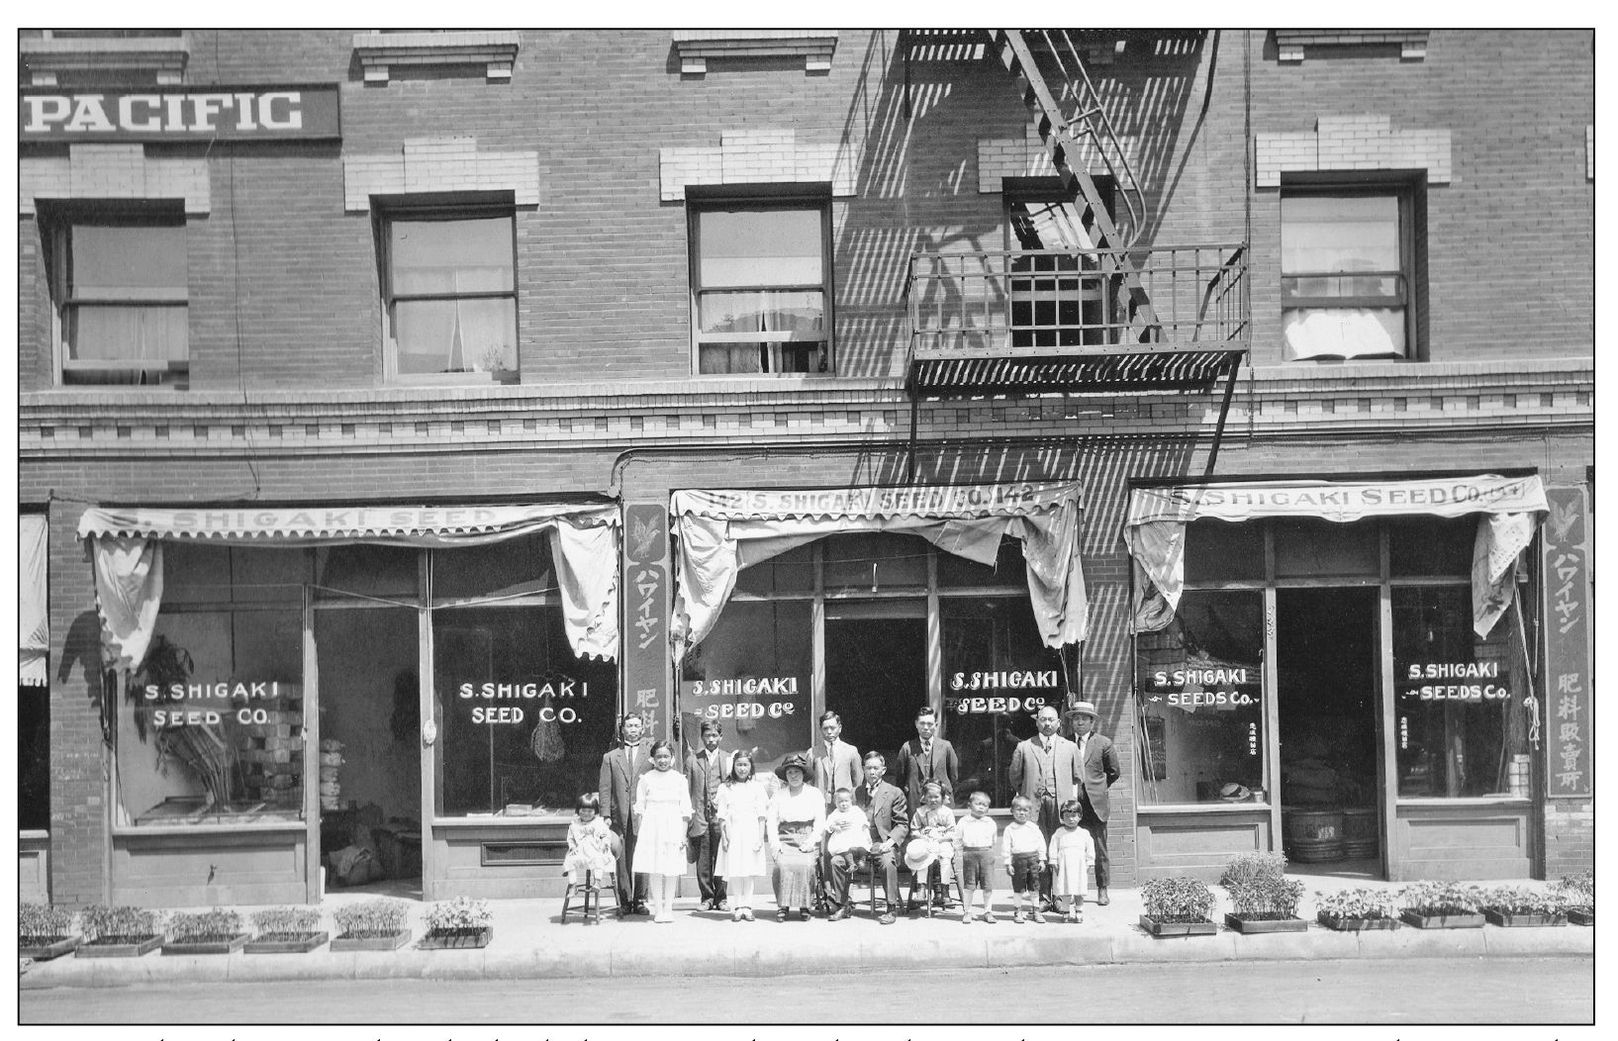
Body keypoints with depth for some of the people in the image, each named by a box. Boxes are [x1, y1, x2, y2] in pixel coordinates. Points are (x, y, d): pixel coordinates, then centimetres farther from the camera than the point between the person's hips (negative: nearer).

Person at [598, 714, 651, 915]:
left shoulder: (648, 758, 11)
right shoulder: (610, 758, 12)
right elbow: (605, 789, 7)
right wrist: (606, 815, -3)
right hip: (619, 816, 0)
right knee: (622, 861, 0)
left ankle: (639, 901, 6)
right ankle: (625, 902, 6)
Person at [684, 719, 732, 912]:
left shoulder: (728, 759, 9)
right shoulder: (692, 758, 9)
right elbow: (686, 788, 8)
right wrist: (687, 813, 1)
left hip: (721, 815, 0)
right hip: (699, 815, 1)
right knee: (703, 860, 1)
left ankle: (721, 898, 7)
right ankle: (707, 897, 10)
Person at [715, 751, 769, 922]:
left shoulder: (757, 787, 6)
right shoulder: (726, 788, 7)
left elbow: (761, 816, 4)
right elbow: (721, 816, 6)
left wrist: (760, 837, -3)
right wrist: (723, 837, -2)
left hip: (751, 833, 0)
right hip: (732, 833, 0)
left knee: (749, 872, -1)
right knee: (734, 872, -3)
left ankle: (747, 907, 3)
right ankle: (737, 907, 2)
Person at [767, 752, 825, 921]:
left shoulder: (815, 794, 11)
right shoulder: (779, 796, 13)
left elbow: (820, 822, 4)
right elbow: (771, 821, 8)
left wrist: (810, 842, -10)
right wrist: (775, 844, -7)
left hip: (807, 839, -1)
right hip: (785, 840, 1)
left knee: (805, 865, -29)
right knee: (783, 865, -28)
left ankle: (804, 905, -16)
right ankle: (783, 906, -19)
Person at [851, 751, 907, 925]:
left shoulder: (895, 793, 6)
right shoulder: (856, 792, 16)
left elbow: (902, 824, 3)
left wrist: (890, 842, -13)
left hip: (882, 843, -3)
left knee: (888, 863, -34)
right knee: (836, 860, -21)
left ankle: (890, 909, -22)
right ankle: (841, 905, -7)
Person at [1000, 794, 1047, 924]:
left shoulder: (1033, 827, 7)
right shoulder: (1009, 829, 1)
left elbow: (1041, 844, 10)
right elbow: (1006, 847, -1)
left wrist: (1041, 860, 5)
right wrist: (1008, 863, -6)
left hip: (1033, 858, 2)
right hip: (1018, 859, -2)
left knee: (1034, 887, 6)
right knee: (1018, 888, 4)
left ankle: (1036, 911, 16)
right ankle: (1017, 912, 15)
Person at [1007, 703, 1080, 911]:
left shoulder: (1070, 748, 15)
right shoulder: (1024, 748, 12)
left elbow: (1076, 778, 17)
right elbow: (1015, 778, 18)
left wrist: (1072, 803, 8)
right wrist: (1023, 799, 11)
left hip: (1060, 803, 0)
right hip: (1034, 804, 0)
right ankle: (1043, 897, -3)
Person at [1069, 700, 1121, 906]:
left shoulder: (1103, 744, 4)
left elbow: (1113, 773, 13)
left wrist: (1097, 788, 12)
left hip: (1096, 804, -1)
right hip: (1073, 804, 1)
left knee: (1100, 849, 4)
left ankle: (1102, 890, 13)